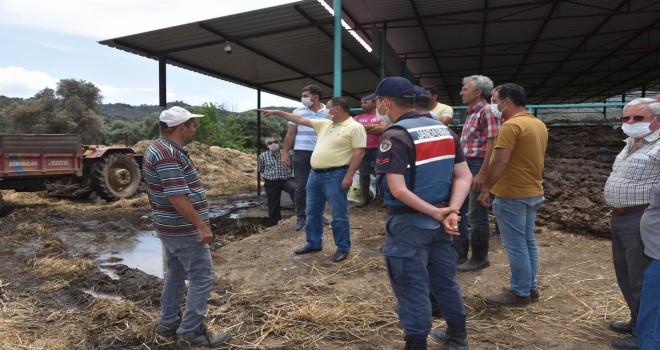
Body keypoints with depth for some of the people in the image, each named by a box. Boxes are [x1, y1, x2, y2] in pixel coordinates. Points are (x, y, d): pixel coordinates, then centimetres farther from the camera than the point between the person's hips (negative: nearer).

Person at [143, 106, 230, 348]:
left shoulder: (161, 148, 11)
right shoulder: (169, 154, -23)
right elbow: (177, 197, -27)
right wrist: (201, 226, -23)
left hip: (171, 227, 11)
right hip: (183, 229, -11)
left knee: (175, 275, 20)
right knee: (201, 277, -2)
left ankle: (168, 323, 32)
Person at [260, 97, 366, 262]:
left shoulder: (355, 127, -9)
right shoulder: (324, 124, 15)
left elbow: (359, 152, -14)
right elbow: (301, 119, 18)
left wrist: (349, 175, -20)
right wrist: (276, 112, 17)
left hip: (335, 176, -8)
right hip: (315, 174, 8)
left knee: (339, 215, 0)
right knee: (312, 212, 14)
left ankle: (343, 248, 14)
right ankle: (313, 244, 28)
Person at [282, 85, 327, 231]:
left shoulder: (327, 113, 2)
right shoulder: (298, 111, 3)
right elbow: (290, 134, 5)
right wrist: (285, 153, 1)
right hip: (301, 153, 0)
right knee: (301, 187, 2)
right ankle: (300, 217, 12)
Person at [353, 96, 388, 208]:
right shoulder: (357, 117, 13)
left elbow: (383, 128, -14)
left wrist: (363, 128, -6)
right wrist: (374, 126, -7)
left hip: (378, 148, -3)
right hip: (362, 148, 4)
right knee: (363, 173, 7)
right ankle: (364, 197, 17)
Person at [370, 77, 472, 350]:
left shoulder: (394, 136, -17)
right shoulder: (443, 129, 6)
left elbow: (398, 190, -25)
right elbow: (464, 177, 1)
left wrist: (437, 213, -18)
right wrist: (451, 211, -11)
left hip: (408, 224, -7)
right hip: (439, 222, 8)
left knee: (412, 287, 6)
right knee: (445, 279, 22)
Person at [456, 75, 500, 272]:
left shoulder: (487, 111, -13)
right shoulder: (471, 113, 15)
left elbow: (492, 144, -19)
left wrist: (482, 173, -23)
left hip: (478, 166, -9)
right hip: (465, 166, 9)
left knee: (477, 215, 1)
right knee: (459, 211, 14)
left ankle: (479, 258, 17)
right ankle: (459, 253, 26)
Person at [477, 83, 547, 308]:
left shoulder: (511, 125, -19)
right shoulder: (539, 125, 12)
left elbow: (500, 162, -23)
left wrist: (485, 189, -16)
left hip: (512, 194, -9)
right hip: (533, 192, 10)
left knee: (515, 244, 0)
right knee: (528, 241, 16)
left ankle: (520, 293, 10)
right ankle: (531, 288, 26)